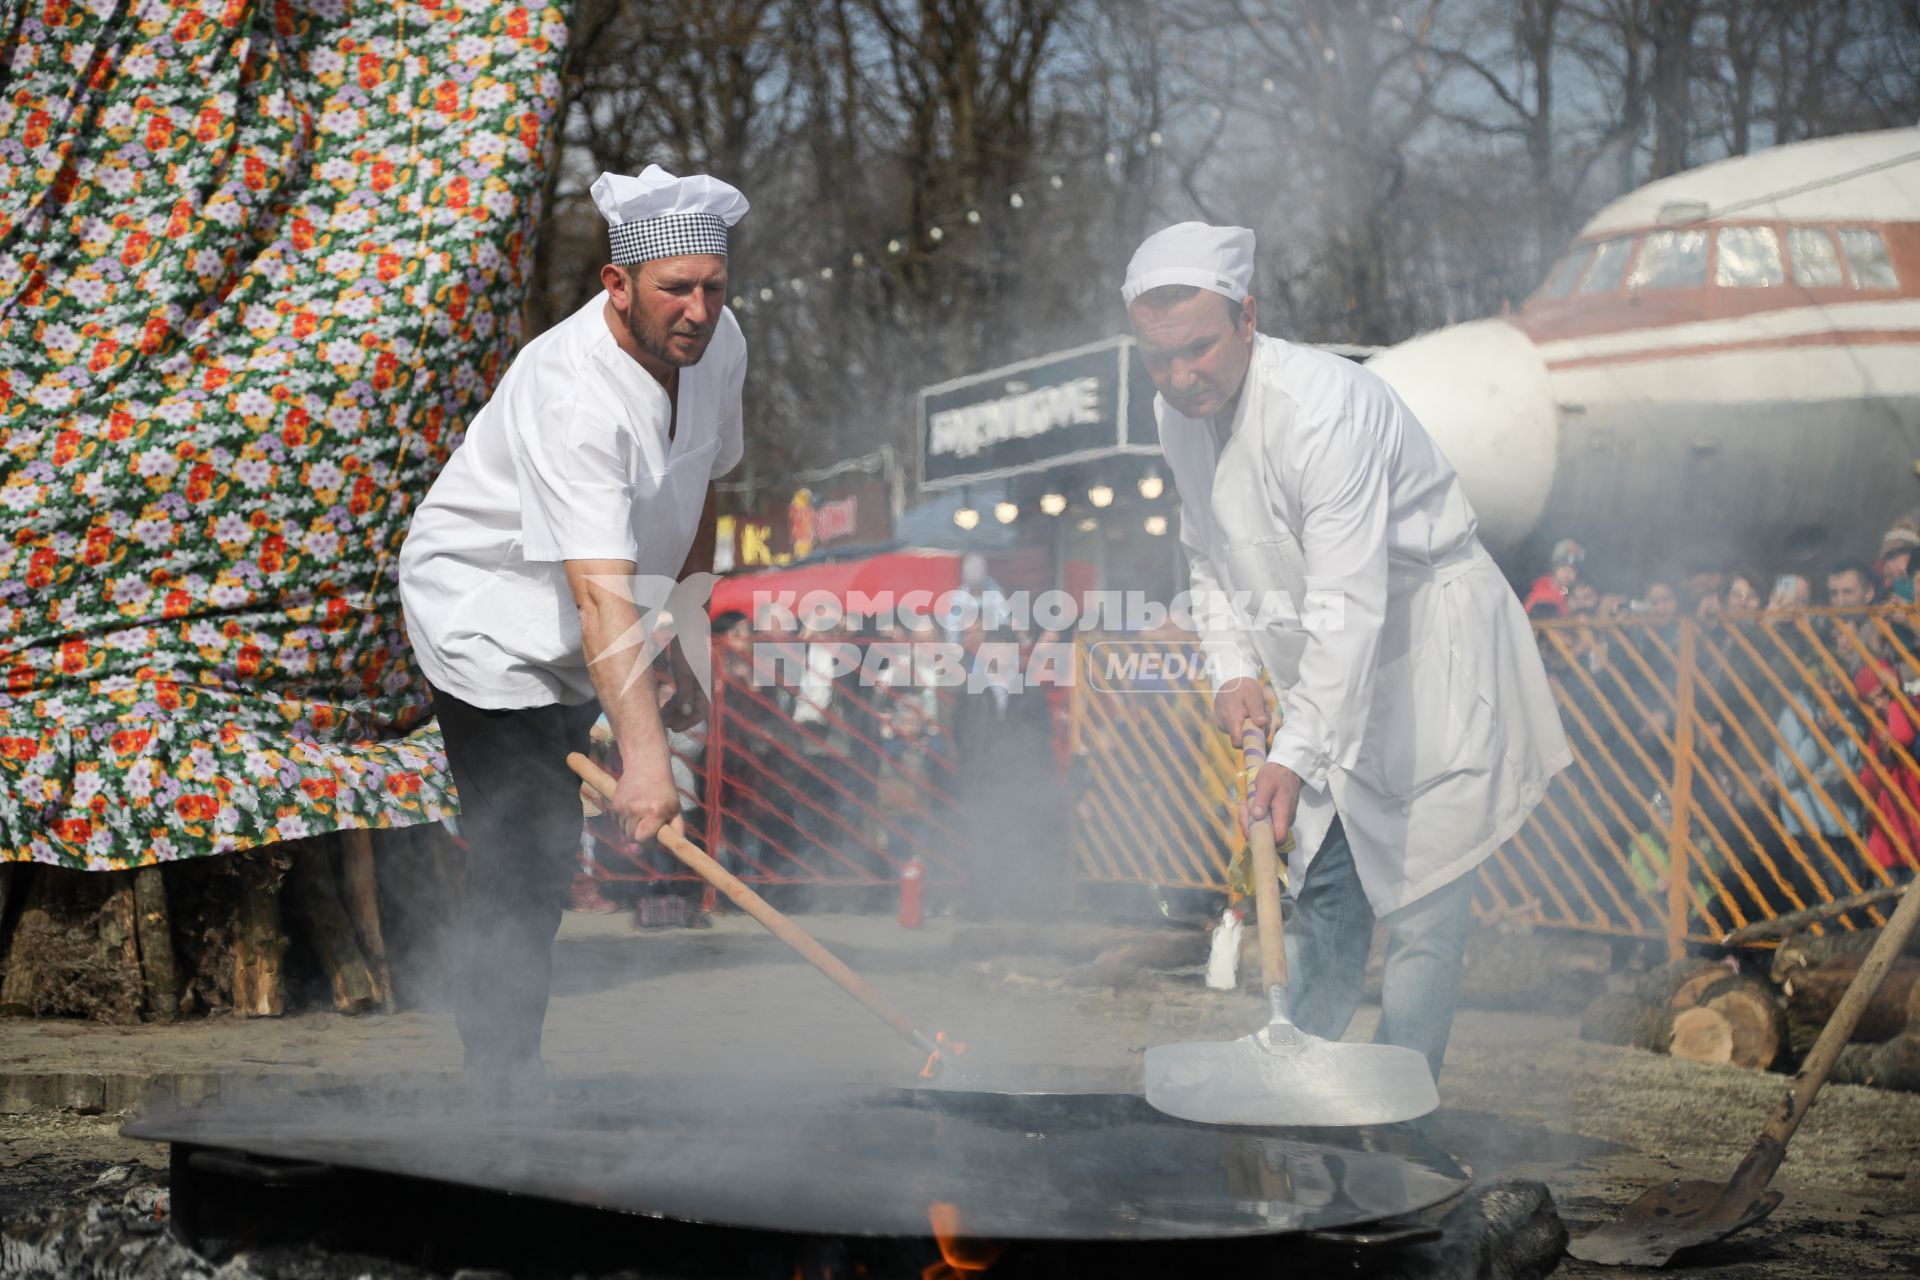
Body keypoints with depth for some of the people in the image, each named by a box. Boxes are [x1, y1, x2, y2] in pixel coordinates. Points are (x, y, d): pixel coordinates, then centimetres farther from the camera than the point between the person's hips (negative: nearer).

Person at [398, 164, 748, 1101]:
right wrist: (645, 756, -51)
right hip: (483, 611, -8)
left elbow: (696, 491, 12)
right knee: (521, 862, -14)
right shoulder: (575, 398, -34)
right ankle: (500, 1078, -5)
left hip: (564, 641, 8)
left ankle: (509, 1068, 29)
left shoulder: (718, 345, -8)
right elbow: (599, 595, -43)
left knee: (545, 859, 16)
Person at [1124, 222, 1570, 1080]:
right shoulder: (1179, 413, -3)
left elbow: (1349, 602, -35)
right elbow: (1207, 553, 13)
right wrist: (1233, 670, -2)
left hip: (1433, 647, -8)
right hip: (1331, 673, 8)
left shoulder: (1323, 407, -30)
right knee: (1322, 892, 12)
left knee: (1422, 907, -8)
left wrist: (1295, 756, -40)